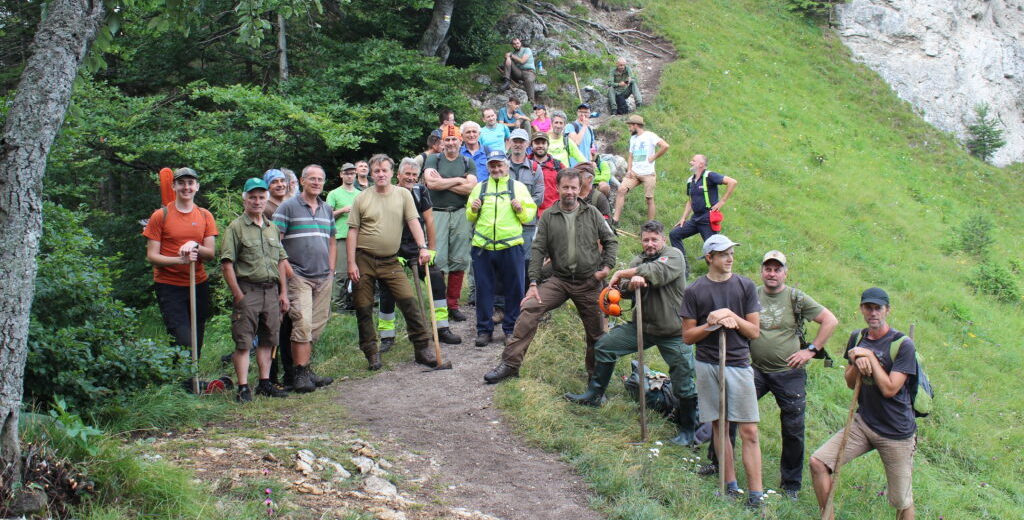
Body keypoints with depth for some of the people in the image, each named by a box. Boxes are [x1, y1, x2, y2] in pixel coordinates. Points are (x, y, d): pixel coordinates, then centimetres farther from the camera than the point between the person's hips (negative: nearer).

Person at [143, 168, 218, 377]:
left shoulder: (205, 216, 9)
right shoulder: (160, 216, -2)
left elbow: (211, 254, 3)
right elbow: (151, 256, -5)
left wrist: (195, 246, -18)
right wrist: (179, 260, -21)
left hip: (199, 285, 4)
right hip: (169, 287, -4)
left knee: (197, 342, 6)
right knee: (184, 342, -13)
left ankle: (191, 381, 15)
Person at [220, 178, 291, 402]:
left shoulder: (272, 228, 16)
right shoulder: (235, 228, -3)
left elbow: (281, 261, 19)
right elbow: (227, 264, -8)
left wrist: (283, 292, 12)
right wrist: (238, 295, -12)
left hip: (271, 291, 6)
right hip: (248, 290, -6)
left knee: (268, 340, 10)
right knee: (243, 342, -5)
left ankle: (265, 383, 19)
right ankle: (243, 388, -3)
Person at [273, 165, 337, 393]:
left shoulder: (327, 210, 17)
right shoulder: (288, 207, -3)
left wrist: (331, 269, 15)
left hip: (323, 277, 6)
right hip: (298, 276, -6)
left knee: (316, 325, 7)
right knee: (303, 323, -14)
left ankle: (305, 369, 16)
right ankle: (299, 374, -9)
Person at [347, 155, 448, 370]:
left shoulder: (403, 195, 4)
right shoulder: (362, 199, 1)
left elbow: (413, 222, 0)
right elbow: (353, 231, 1)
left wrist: (422, 247, -15)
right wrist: (351, 263, -5)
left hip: (390, 261, 0)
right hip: (364, 260, 0)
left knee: (409, 302, -7)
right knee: (364, 309, 3)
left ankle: (422, 348, 2)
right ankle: (371, 353, 15)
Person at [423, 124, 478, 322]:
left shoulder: (468, 163, 12)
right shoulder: (434, 160, 8)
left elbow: (471, 188, -5)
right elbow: (431, 183, -10)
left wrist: (443, 183, -5)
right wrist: (458, 181, -4)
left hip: (461, 214, 2)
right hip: (438, 214, -2)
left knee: (459, 260, 2)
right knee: (438, 261, -8)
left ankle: (453, 305, 8)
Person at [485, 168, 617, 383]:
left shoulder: (592, 213, 2)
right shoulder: (548, 216, 2)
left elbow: (611, 241, 9)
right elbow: (538, 250, -1)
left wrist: (607, 267, -6)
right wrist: (533, 283, -9)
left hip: (590, 282, 0)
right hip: (559, 280, 0)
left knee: (596, 331, 8)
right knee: (529, 308, -20)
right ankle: (510, 363, -17)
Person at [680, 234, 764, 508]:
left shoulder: (745, 286, 5)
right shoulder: (695, 290, 3)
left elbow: (755, 332, 4)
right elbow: (687, 336, 3)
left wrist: (733, 317, -12)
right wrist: (710, 324, -14)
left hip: (739, 365, 0)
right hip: (708, 366, 0)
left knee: (749, 431, -4)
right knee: (719, 426, 7)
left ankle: (756, 494, -2)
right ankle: (730, 485, 18)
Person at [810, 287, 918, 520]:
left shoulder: (902, 344, -12)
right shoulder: (857, 338, 6)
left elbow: (889, 389, -18)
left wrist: (870, 357, -15)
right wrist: (857, 364, -10)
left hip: (896, 433, -5)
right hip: (863, 422, 5)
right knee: (818, 462, -9)